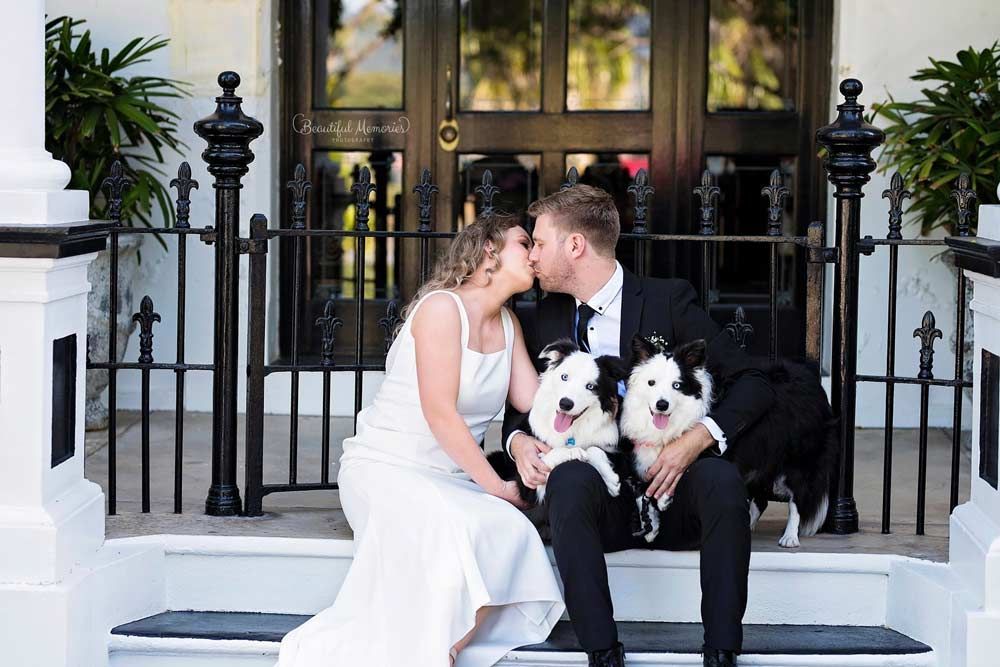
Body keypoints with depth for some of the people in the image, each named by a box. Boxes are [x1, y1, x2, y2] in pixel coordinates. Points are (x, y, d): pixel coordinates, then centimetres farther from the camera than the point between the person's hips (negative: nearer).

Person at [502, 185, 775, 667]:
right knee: (569, 477, -32)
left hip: (671, 493, -1)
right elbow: (522, 405, 22)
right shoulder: (546, 319, 11)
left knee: (721, 477, -33)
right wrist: (518, 440, -3)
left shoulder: (669, 300, -1)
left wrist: (695, 441, -20)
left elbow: (752, 384, -4)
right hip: (597, 502, 2)